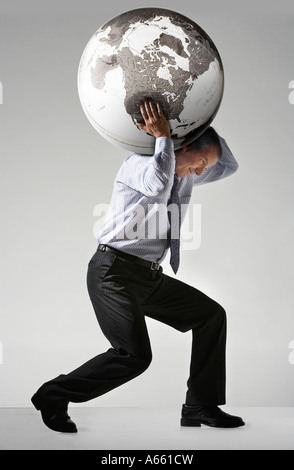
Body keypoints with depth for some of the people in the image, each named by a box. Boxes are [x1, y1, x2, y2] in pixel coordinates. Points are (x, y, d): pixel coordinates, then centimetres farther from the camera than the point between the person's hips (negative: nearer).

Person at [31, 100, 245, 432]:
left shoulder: (183, 175, 15)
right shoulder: (138, 162, -10)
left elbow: (229, 166, 23)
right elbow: (157, 184, -33)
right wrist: (163, 136, -22)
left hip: (149, 277, 9)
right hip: (114, 271, -9)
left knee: (211, 314, 6)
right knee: (134, 354, -22)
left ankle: (199, 407, 13)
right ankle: (53, 396, -3)